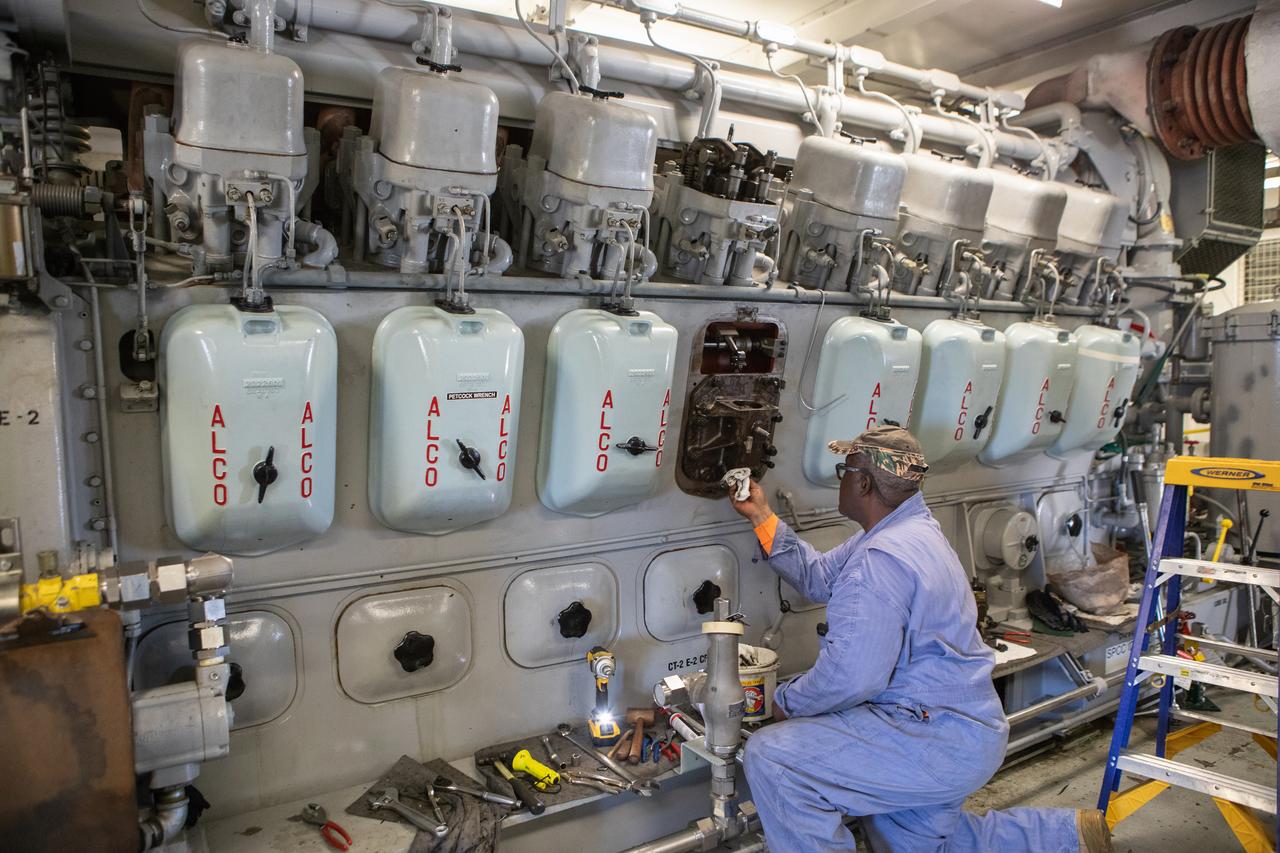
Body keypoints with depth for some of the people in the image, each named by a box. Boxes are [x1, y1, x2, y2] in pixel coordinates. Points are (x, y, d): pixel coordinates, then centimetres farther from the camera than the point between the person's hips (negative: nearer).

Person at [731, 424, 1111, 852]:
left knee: (771, 757, -20)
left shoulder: (881, 559, -25)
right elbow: (819, 576, 15)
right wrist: (763, 518, 13)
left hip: (940, 742, -11)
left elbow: (851, 675, -28)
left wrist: (788, 701, -10)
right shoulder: (908, 529, 9)